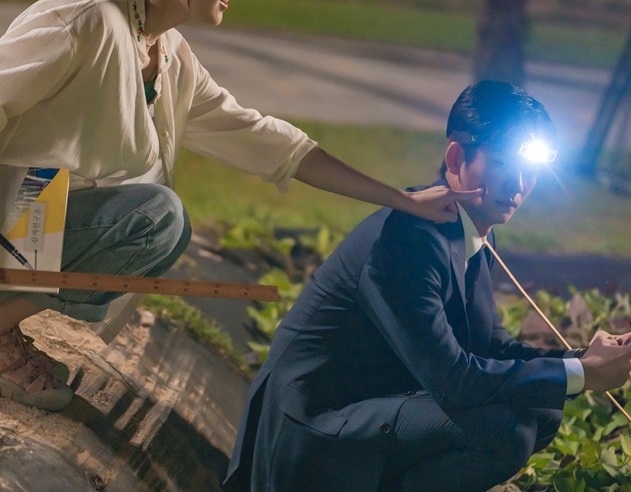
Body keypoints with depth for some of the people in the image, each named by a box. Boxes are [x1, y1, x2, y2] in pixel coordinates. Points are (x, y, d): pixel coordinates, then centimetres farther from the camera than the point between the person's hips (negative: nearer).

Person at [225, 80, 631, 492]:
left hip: (371, 409, 10)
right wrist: (583, 373, -20)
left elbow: (492, 347, 11)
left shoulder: (474, 234, 7)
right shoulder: (408, 235, -24)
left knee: (539, 412, 5)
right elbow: (451, 378, -28)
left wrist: (591, 358, -6)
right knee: (505, 427, -26)